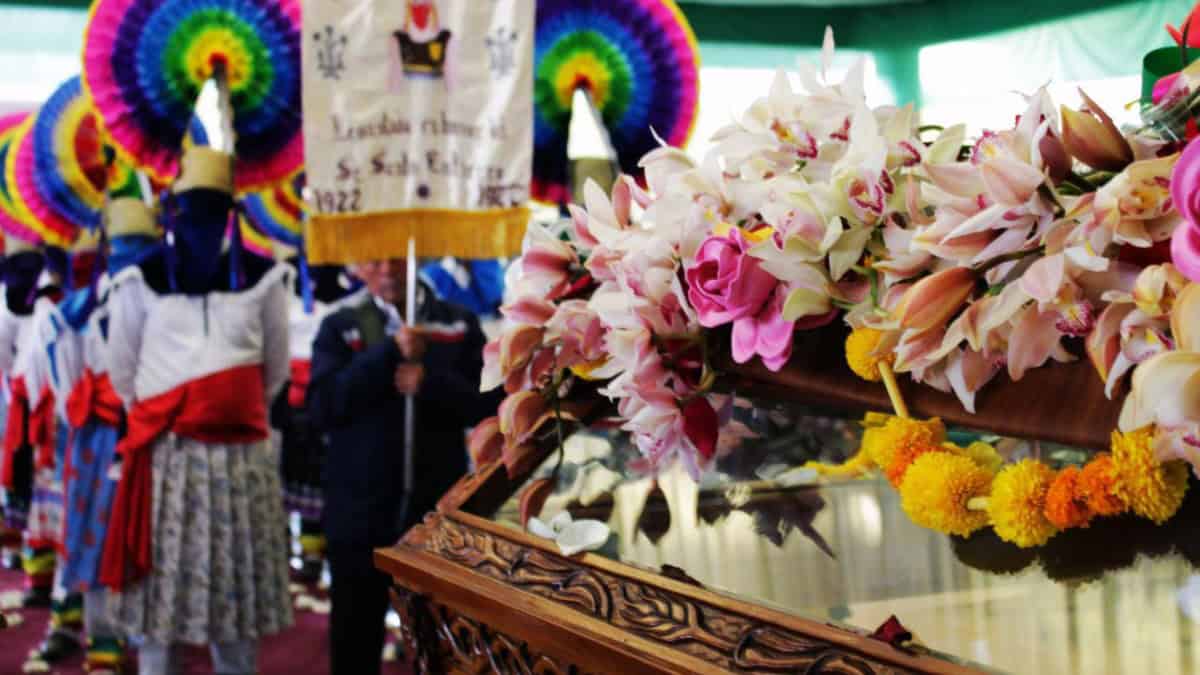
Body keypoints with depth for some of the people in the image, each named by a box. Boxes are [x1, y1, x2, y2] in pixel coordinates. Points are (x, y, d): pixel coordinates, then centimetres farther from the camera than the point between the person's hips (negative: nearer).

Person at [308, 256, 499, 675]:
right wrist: (389, 354, -18)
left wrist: (429, 383, -19)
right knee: (355, 638, 11)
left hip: (437, 507, 0)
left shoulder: (461, 325, 5)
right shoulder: (339, 328, 3)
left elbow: (487, 403, -3)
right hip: (360, 511, 0)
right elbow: (322, 408, -11)